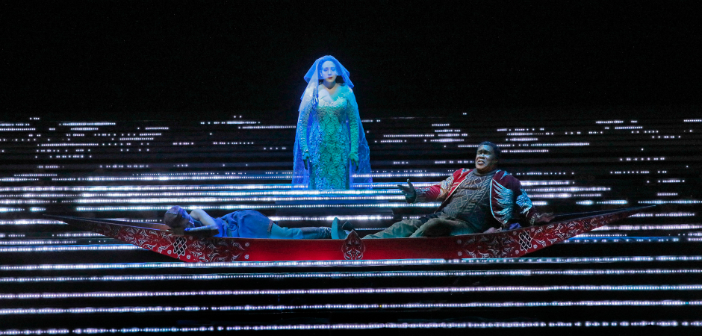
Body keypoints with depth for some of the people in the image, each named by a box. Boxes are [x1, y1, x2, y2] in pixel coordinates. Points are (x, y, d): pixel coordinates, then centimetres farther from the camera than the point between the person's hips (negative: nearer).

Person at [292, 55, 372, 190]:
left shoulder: (346, 92, 2)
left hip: (341, 147, 1)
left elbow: (354, 123, 4)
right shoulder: (312, 93, 0)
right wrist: (304, 149, -6)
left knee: (340, 187, 2)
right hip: (318, 147, 0)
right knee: (318, 188, 0)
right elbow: (302, 123, 2)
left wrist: (354, 151, -2)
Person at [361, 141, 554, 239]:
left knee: (433, 225, -33)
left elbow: (522, 200, 6)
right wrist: (416, 194, 4)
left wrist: (534, 217, -11)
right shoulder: (461, 174, 25)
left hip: (466, 226, -5)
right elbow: (439, 190, 19)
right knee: (404, 226, -13)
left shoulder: (503, 179, 12)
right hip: (441, 218, 5)